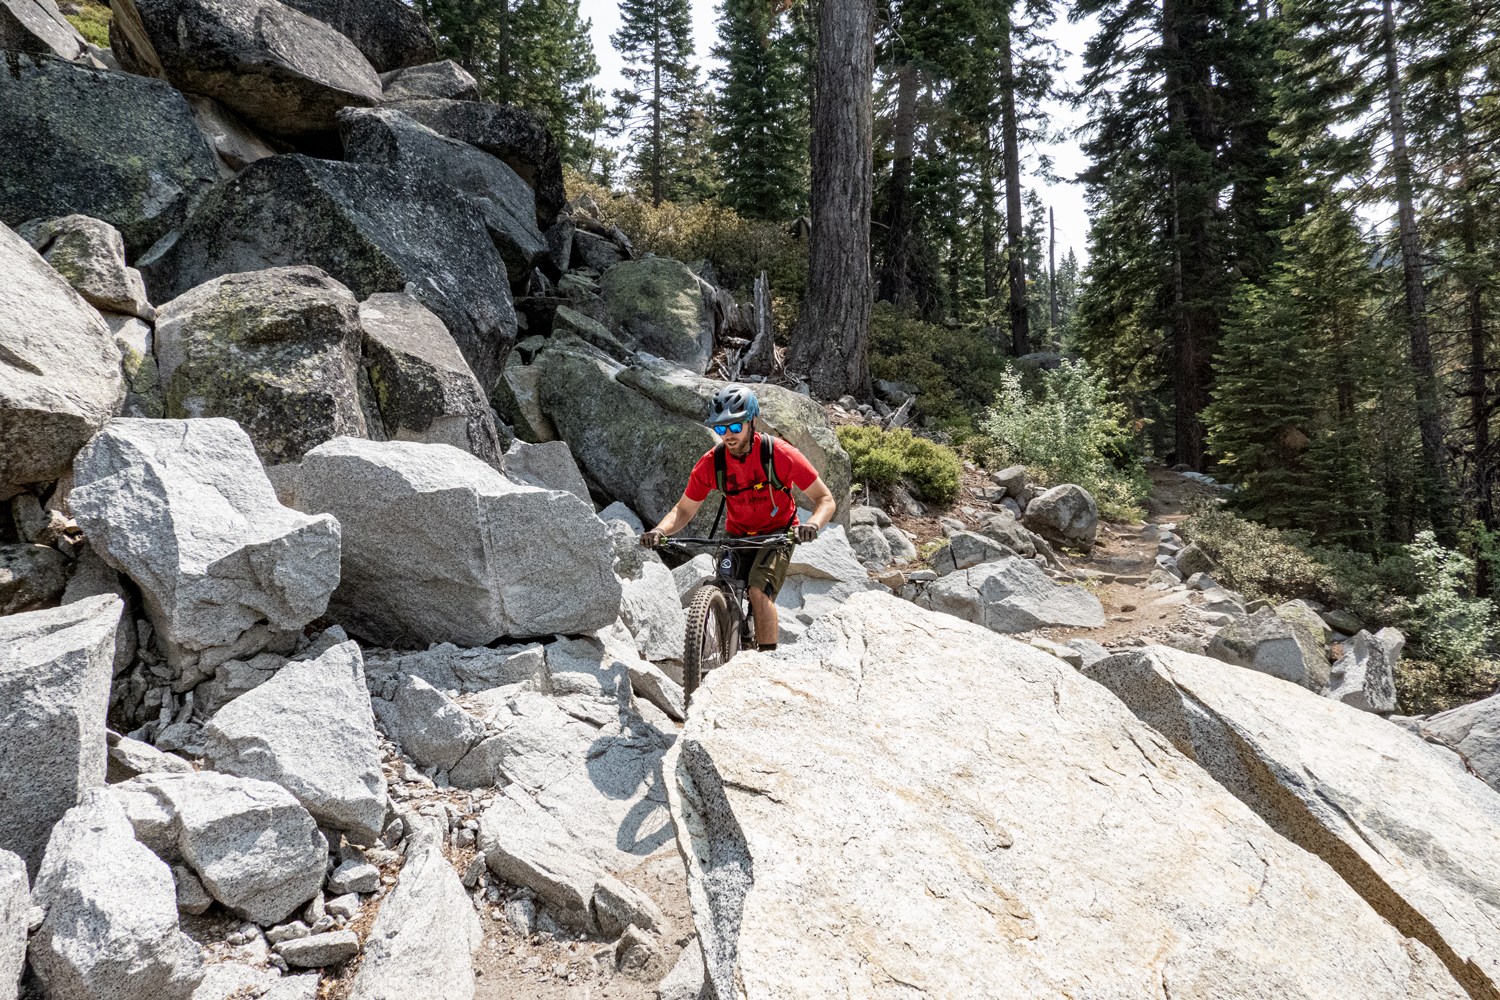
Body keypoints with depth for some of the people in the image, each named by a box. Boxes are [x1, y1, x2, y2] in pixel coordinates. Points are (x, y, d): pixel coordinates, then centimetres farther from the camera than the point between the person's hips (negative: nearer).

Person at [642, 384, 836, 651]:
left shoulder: (779, 454, -22)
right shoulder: (710, 463, -14)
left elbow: (825, 499, -17)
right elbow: (684, 509, -4)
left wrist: (812, 524, -40)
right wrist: (660, 531, -25)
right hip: (736, 536, 4)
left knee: (758, 591, -26)